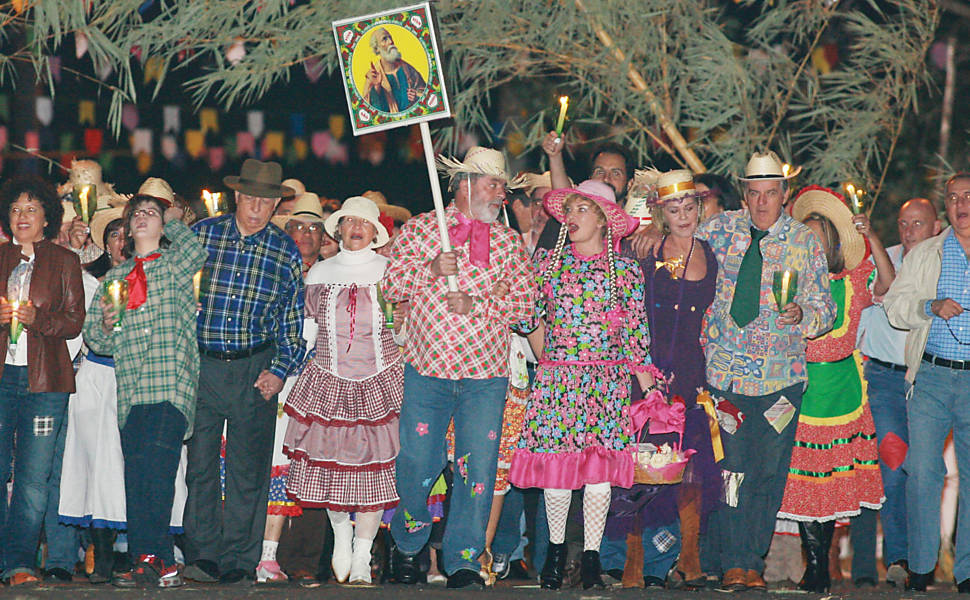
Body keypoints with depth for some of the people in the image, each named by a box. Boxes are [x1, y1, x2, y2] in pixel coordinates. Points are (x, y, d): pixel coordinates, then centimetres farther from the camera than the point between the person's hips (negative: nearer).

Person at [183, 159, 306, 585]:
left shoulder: (286, 253, 5)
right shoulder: (201, 235, 3)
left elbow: (293, 323, 9)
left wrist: (279, 372, -3)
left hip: (255, 369, 0)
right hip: (200, 364, 0)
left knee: (249, 467, 1)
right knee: (199, 462, -1)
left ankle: (240, 559, 8)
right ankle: (203, 555, 6)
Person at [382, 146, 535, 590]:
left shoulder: (509, 242, 9)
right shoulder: (420, 229, 6)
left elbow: (525, 303, 2)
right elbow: (392, 286, 2)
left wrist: (476, 304, -12)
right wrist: (431, 269, -14)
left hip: (486, 375, 1)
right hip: (427, 370, -1)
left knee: (478, 470, -4)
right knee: (416, 465, -1)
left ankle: (462, 561, 6)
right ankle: (407, 545, 24)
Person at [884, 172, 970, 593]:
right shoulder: (924, 255, 12)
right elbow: (895, 306, 6)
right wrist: (930, 306, -11)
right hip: (931, 375, 0)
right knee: (921, 471, -5)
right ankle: (920, 569, 3)